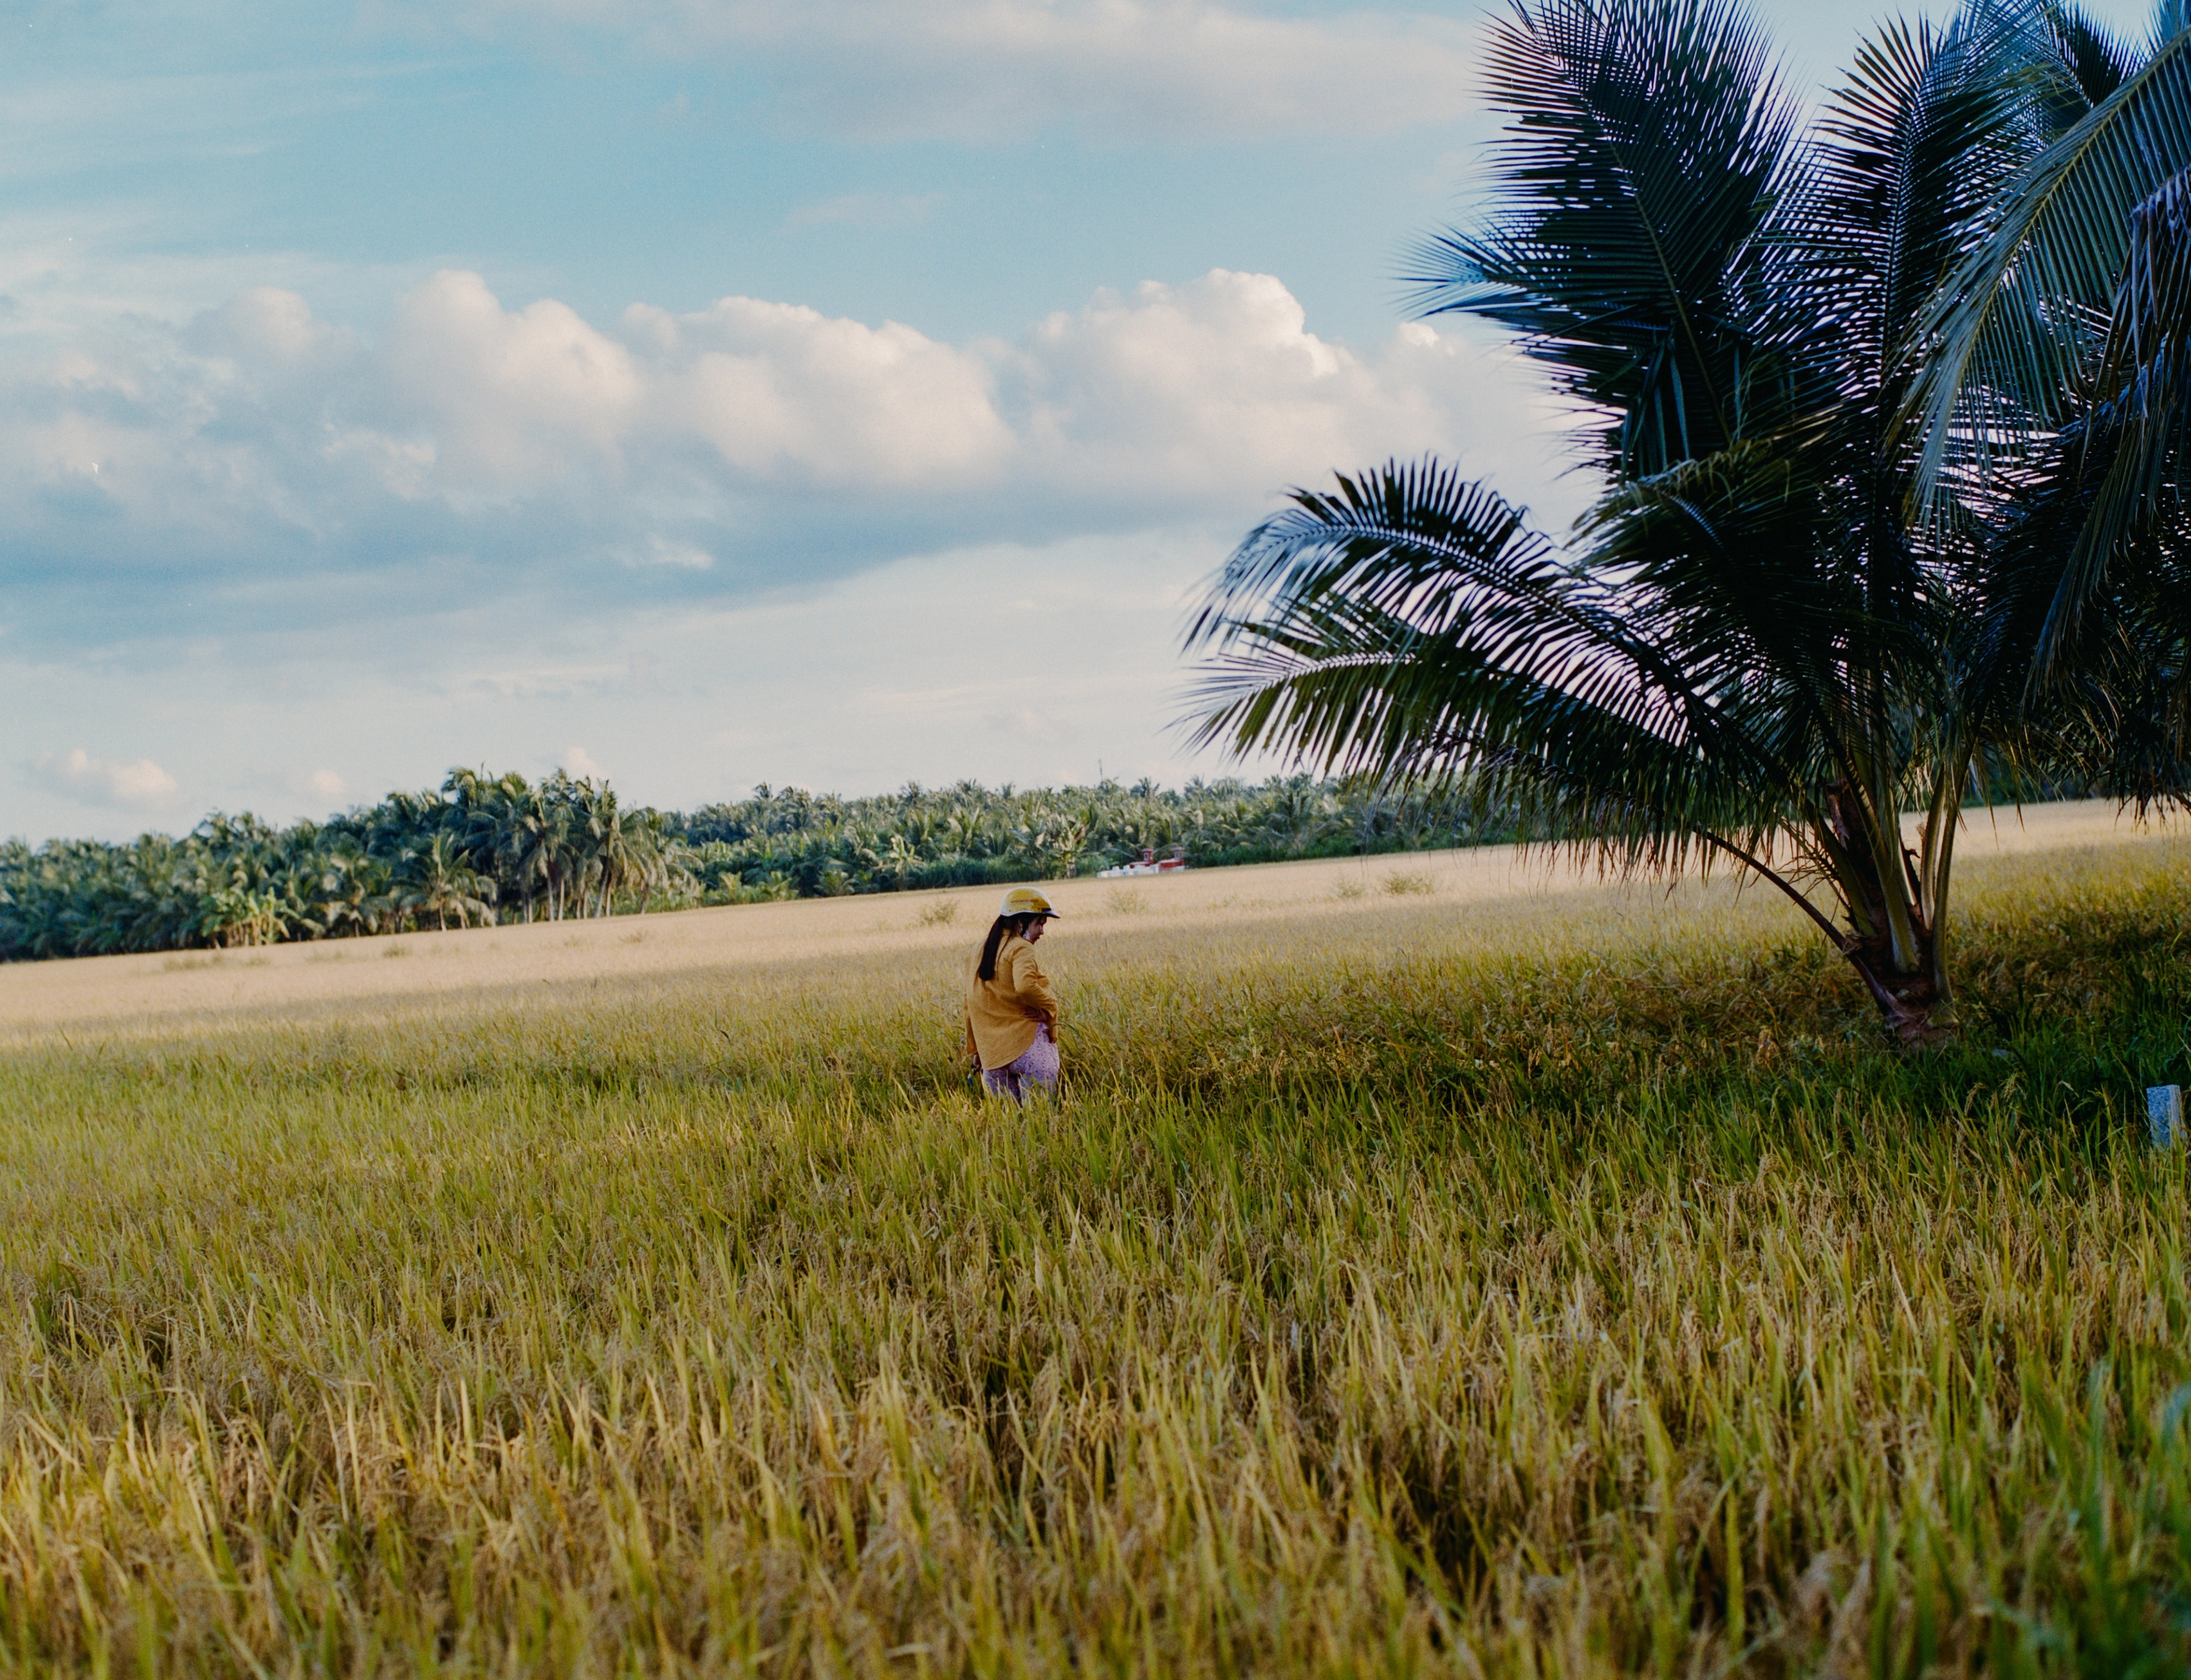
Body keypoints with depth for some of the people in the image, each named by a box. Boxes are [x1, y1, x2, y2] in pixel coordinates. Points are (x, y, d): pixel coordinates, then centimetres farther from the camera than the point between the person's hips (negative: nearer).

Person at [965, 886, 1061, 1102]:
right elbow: (1025, 987, -27)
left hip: (991, 1056, 7)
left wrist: (974, 1049, 25)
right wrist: (1049, 1005, -10)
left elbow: (971, 1006, 20)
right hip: (1027, 1044, -7)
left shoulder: (979, 954, 16)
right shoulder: (1020, 948, -8)